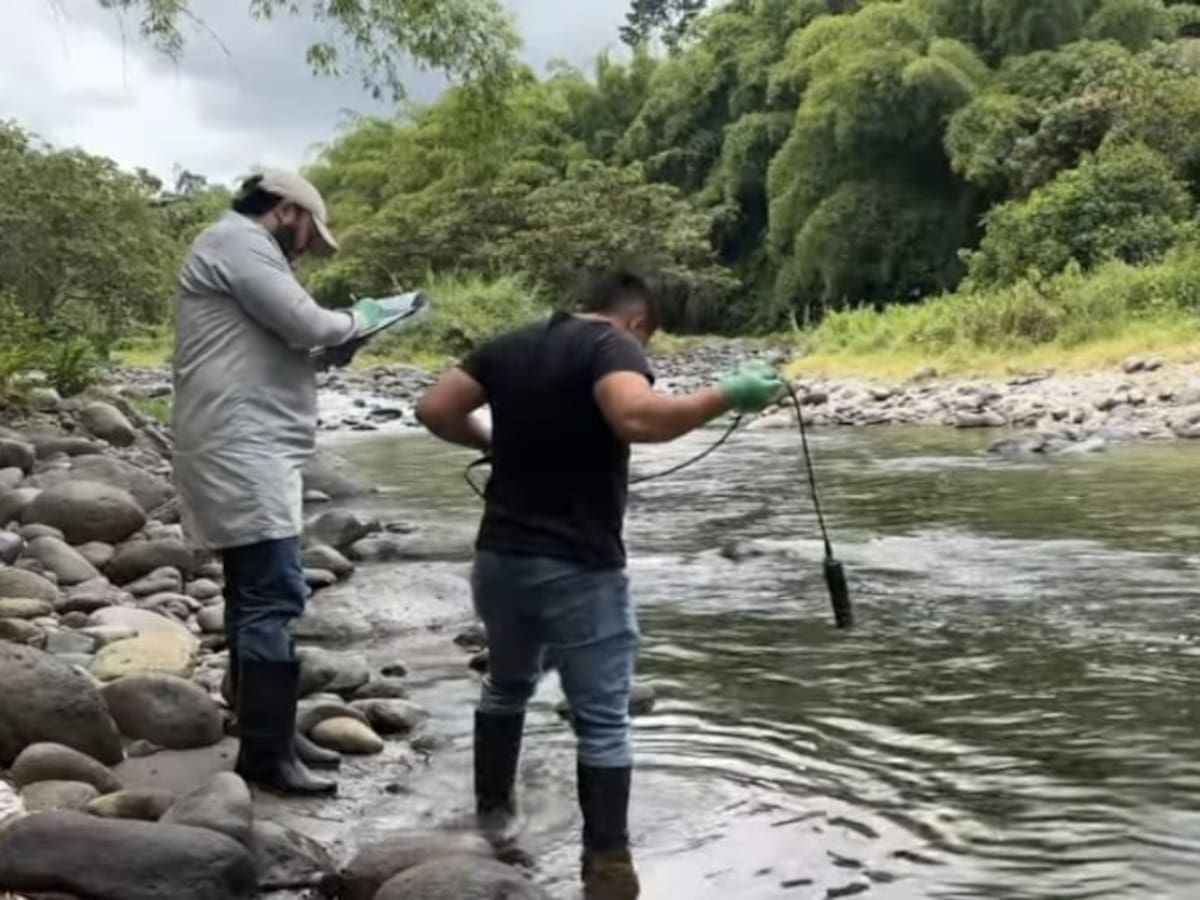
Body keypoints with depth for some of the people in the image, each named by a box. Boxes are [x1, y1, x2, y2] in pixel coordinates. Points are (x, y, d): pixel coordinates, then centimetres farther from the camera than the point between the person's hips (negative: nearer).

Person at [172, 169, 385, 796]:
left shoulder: (239, 248, 24)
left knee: (256, 597, 13)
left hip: (250, 453, 11)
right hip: (241, 455, -11)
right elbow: (306, 324, -16)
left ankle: (270, 734, 20)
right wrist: (357, 320, 3)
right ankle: (265, 754, -6)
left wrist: (332, 345, 9)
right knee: (274, 599, -11)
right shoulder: (237, 241, -10)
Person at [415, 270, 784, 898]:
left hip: (499, 558, 6)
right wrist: (726, 396, -24)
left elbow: (434, 410, 7)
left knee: (506, 684, 29)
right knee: (603, 721, 5)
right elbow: (637, 418, -31)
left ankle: (492, 806, 44)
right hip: (578, 569, -6)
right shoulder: (613, 345, -11)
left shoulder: (509, 346, 10)